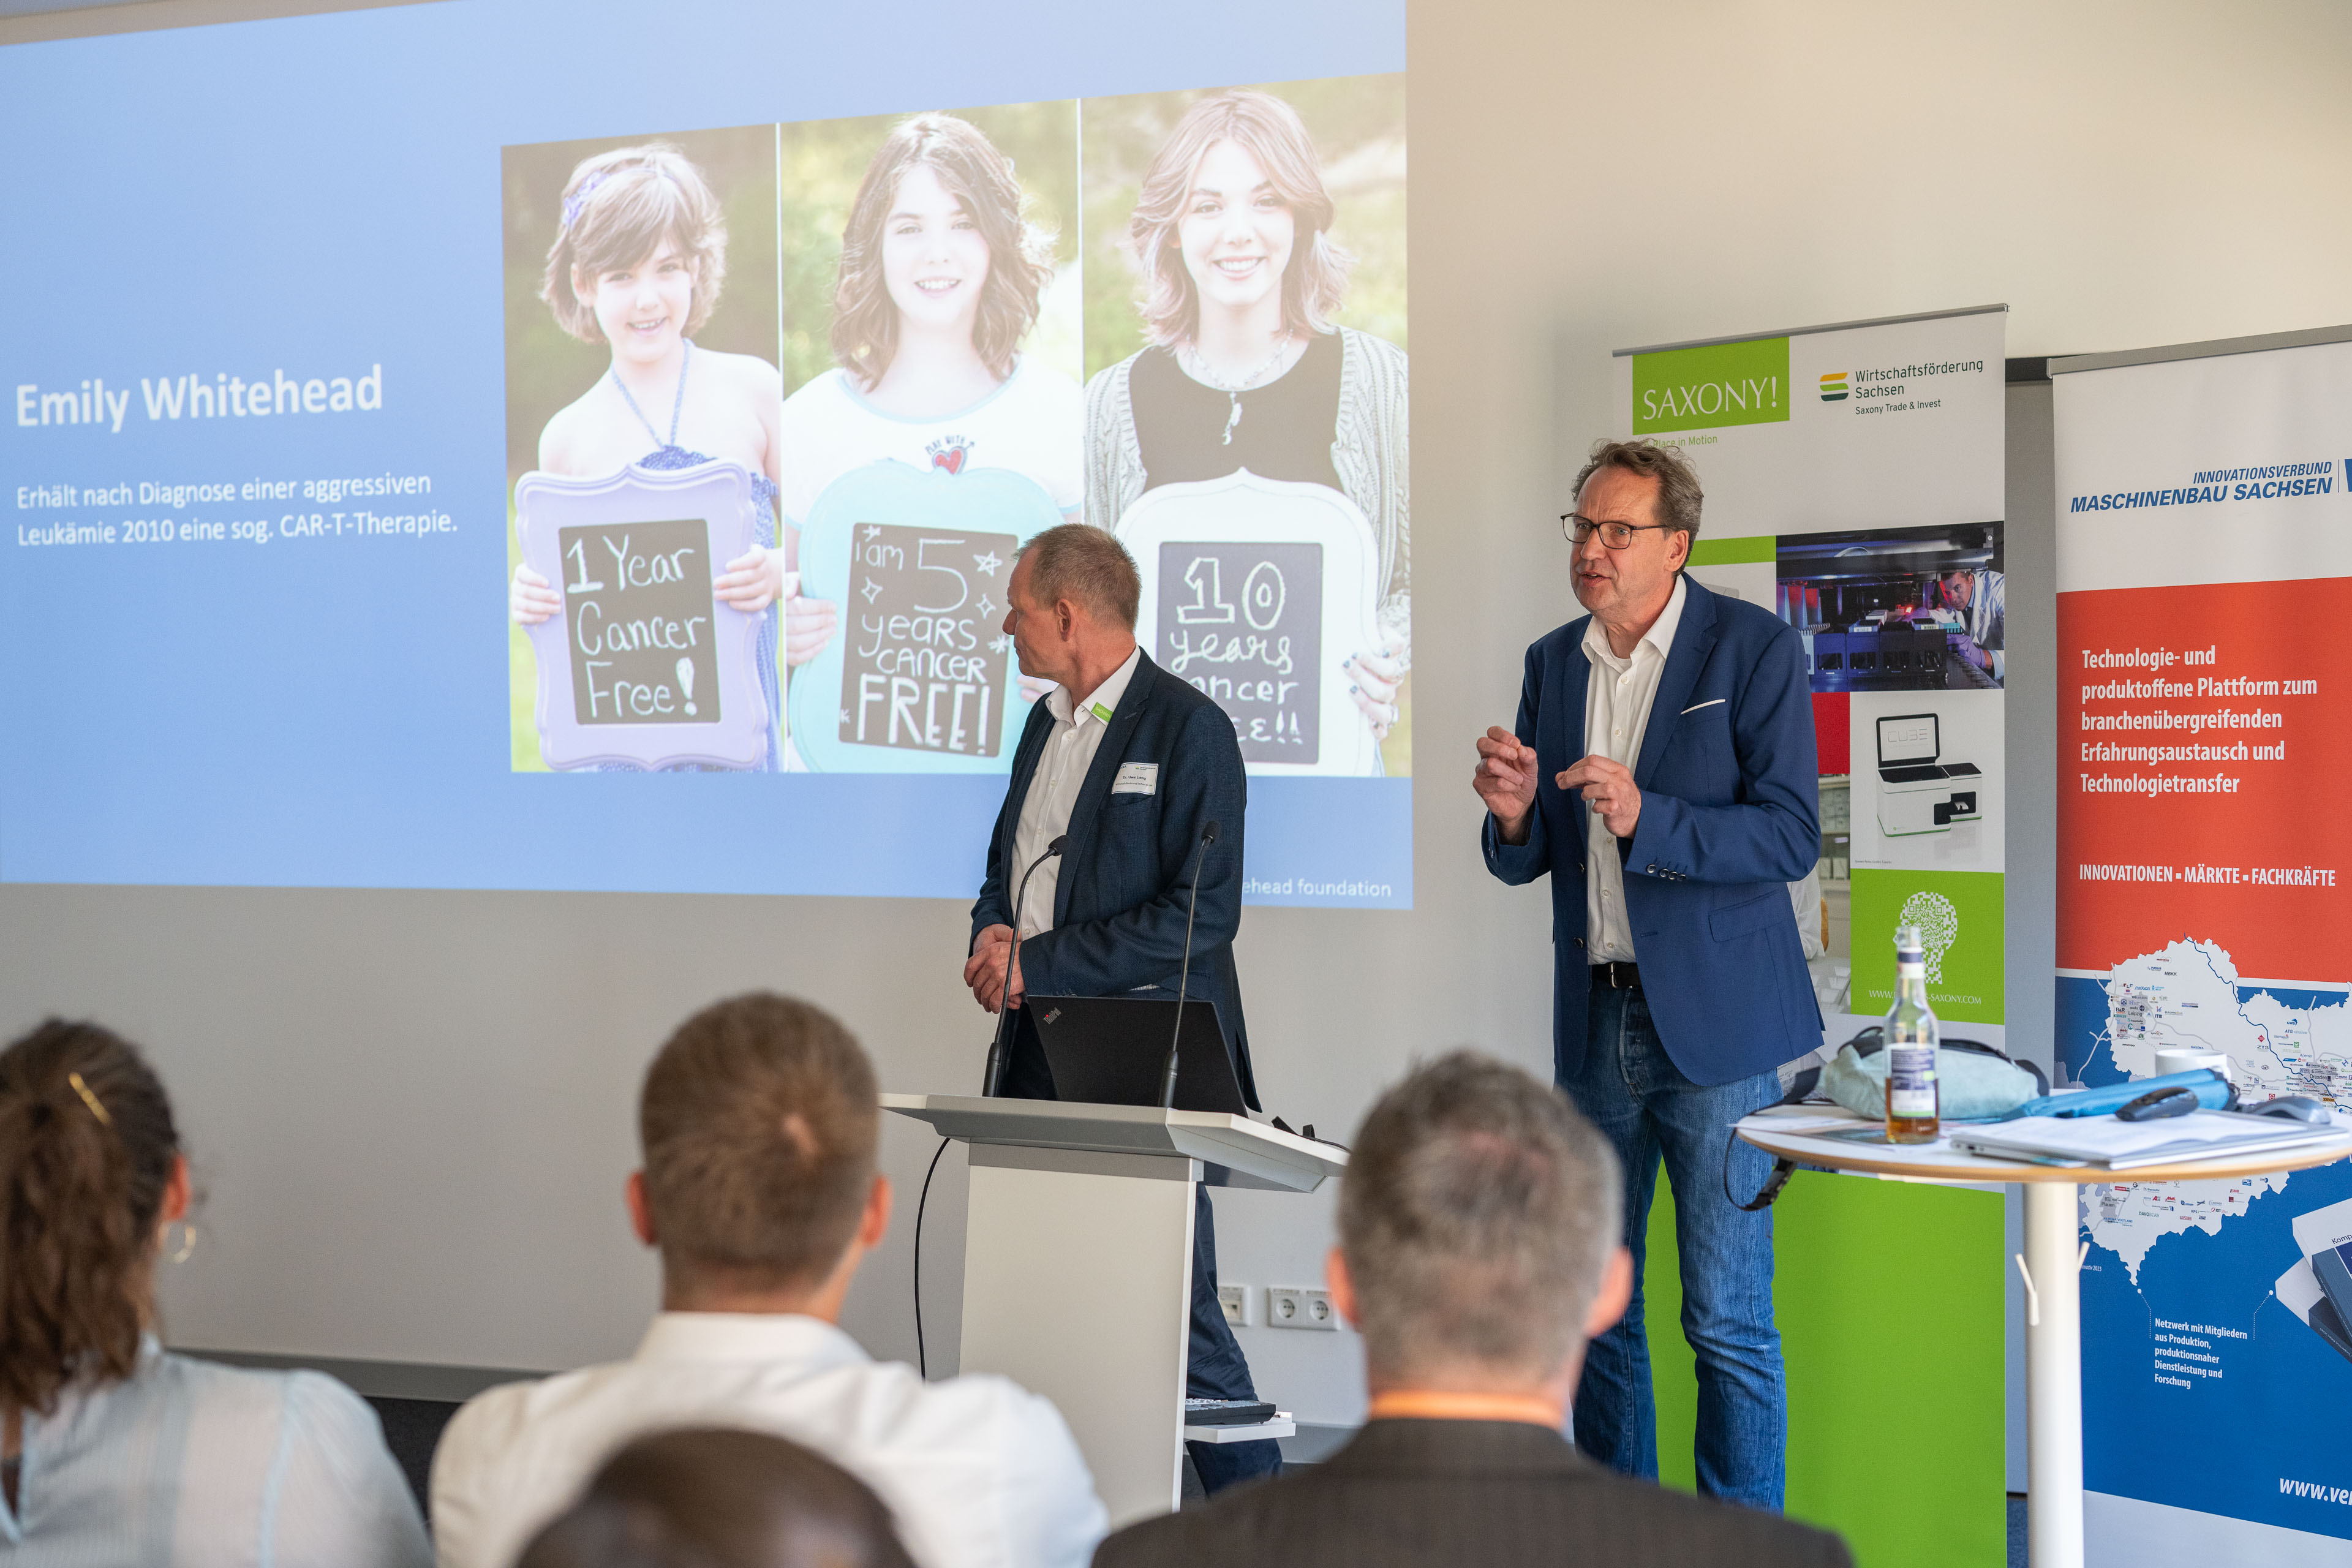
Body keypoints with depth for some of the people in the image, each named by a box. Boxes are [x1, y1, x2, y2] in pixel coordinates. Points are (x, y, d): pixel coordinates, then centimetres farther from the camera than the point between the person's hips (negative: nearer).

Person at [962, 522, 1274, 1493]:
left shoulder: (1188, 729, -9)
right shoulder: (1047, 723, 17)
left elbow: (1203, 912, -16)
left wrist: (1036, 962, -15)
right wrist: (994, 935, 2)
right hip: (1038, 1064, 8)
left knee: (1179, 1318, -6)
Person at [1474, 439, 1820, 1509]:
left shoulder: (1755, 649, -7)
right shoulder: (1553, 664, 10)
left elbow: (1791, 837, -13)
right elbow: (1523, 865, 13)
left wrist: (1645, 819, -25)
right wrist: (1514, 816, -10)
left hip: (1714, 1024, -6)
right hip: (1596, 1021, 6)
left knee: (1727, 1320, -2)